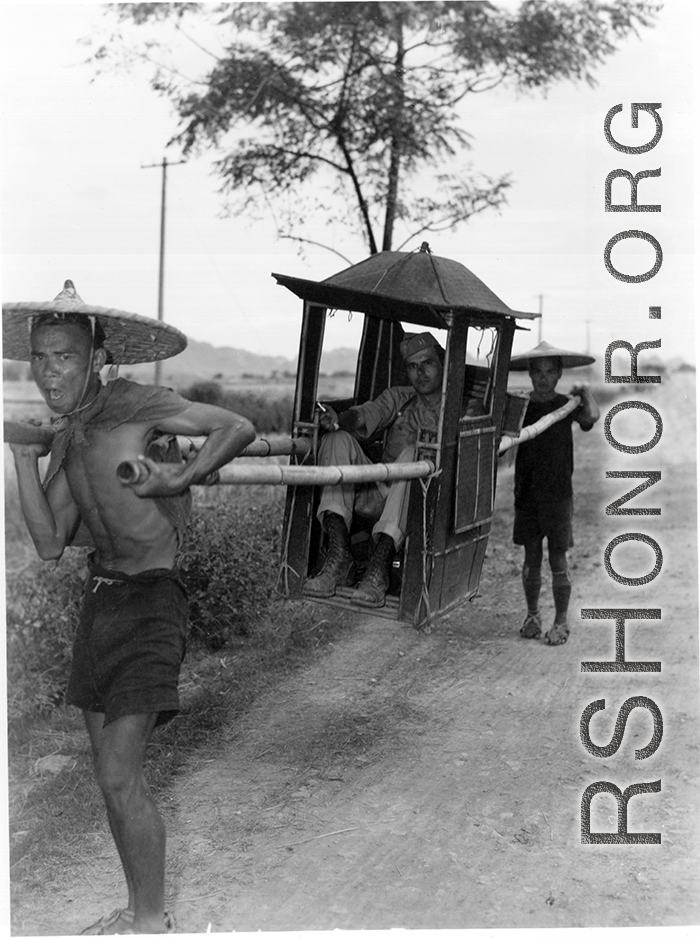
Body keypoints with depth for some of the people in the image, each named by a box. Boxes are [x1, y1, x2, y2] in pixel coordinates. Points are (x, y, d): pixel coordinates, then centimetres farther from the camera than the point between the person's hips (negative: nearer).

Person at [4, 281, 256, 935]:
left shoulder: (133, 405, -10)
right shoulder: (68, 438, 11)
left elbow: (238, 428, -10)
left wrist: (180, 478, -18)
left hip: (148, 604, -8)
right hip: (99, 599, 8)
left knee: (120, 781, -8)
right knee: (111, 776, 14)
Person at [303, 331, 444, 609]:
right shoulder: (398, 398, 20)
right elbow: (366, 415, -1)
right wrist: (338, 420, -22)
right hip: (377, 497, 4)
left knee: (412, 454, -33)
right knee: (339, 440, -18)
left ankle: (379, 566, -43)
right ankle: (339, 556, -31)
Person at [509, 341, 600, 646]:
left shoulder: (565, 404, -3)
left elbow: (592, 416, -23)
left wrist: (585, 392, -13)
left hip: (558, 493, -2)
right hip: (527, 492, 2)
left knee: (557, 560, 2)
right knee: (531, 558, 9)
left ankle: (561, 622, 13)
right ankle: (532, 615, 24)